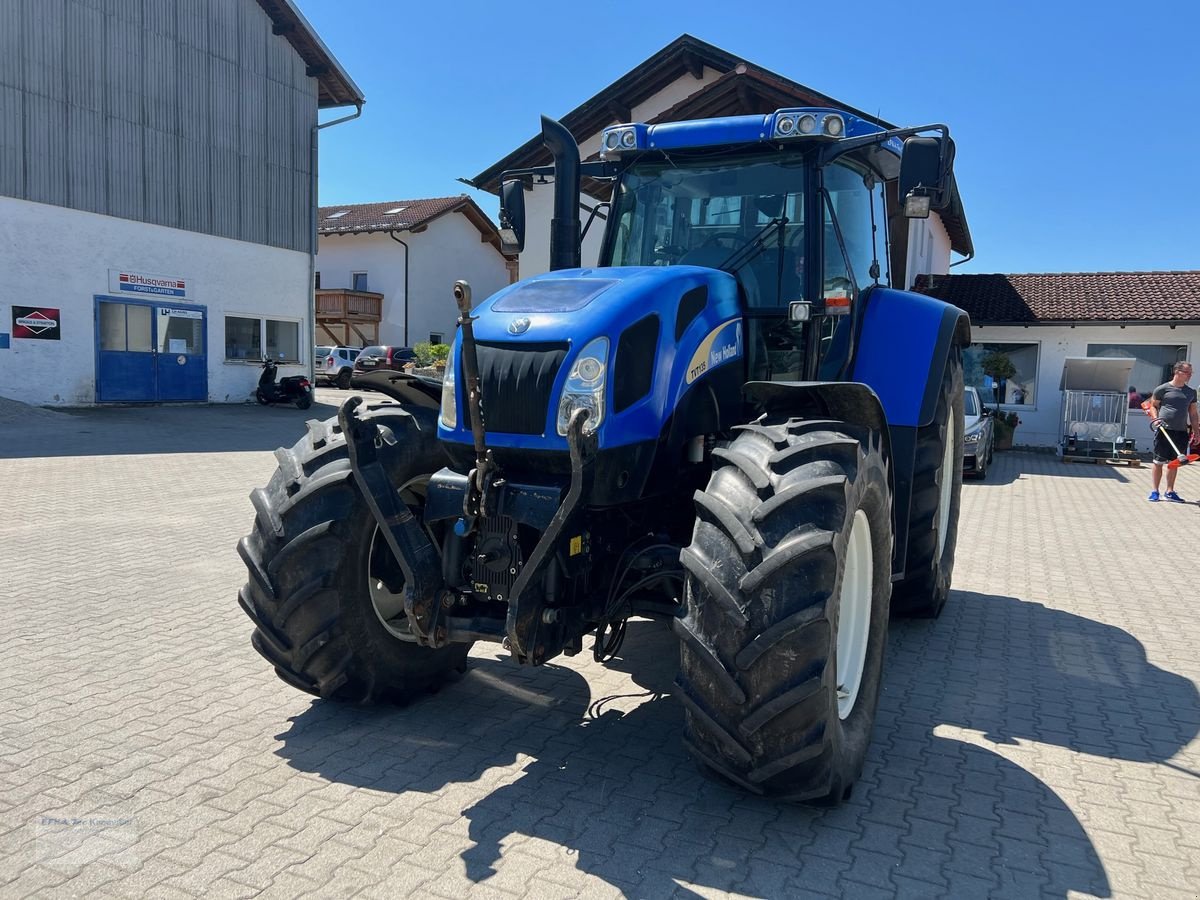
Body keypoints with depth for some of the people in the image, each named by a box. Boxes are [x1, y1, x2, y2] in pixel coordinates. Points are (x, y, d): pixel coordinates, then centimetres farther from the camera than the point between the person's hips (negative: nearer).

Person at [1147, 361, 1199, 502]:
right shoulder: (1162, 389, -1)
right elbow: (1152, 405, 5)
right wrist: (1155, 418, -12)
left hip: (1181, 432, 4)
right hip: (1164, 430, -4)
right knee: (1159, 461, -1)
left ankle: (1170, 492, 17)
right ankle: (1155, 491, 8)